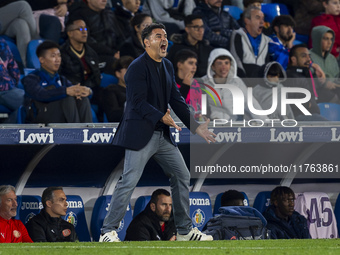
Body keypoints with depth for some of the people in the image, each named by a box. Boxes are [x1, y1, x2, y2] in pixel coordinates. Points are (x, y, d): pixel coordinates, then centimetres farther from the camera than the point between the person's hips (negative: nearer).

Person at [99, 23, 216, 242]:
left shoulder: (167, 66, 13)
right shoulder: (138, 67, -12)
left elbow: (177, 100, 15)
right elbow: (139, 102, -19)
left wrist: (196, 126, 9)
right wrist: (161, 117, -30)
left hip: (163, 134, 9)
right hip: (141, 134, -9)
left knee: (182, 176, 11)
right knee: (129, 181, -13)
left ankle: (185, 230, 20)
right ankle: (108, 232, -9)